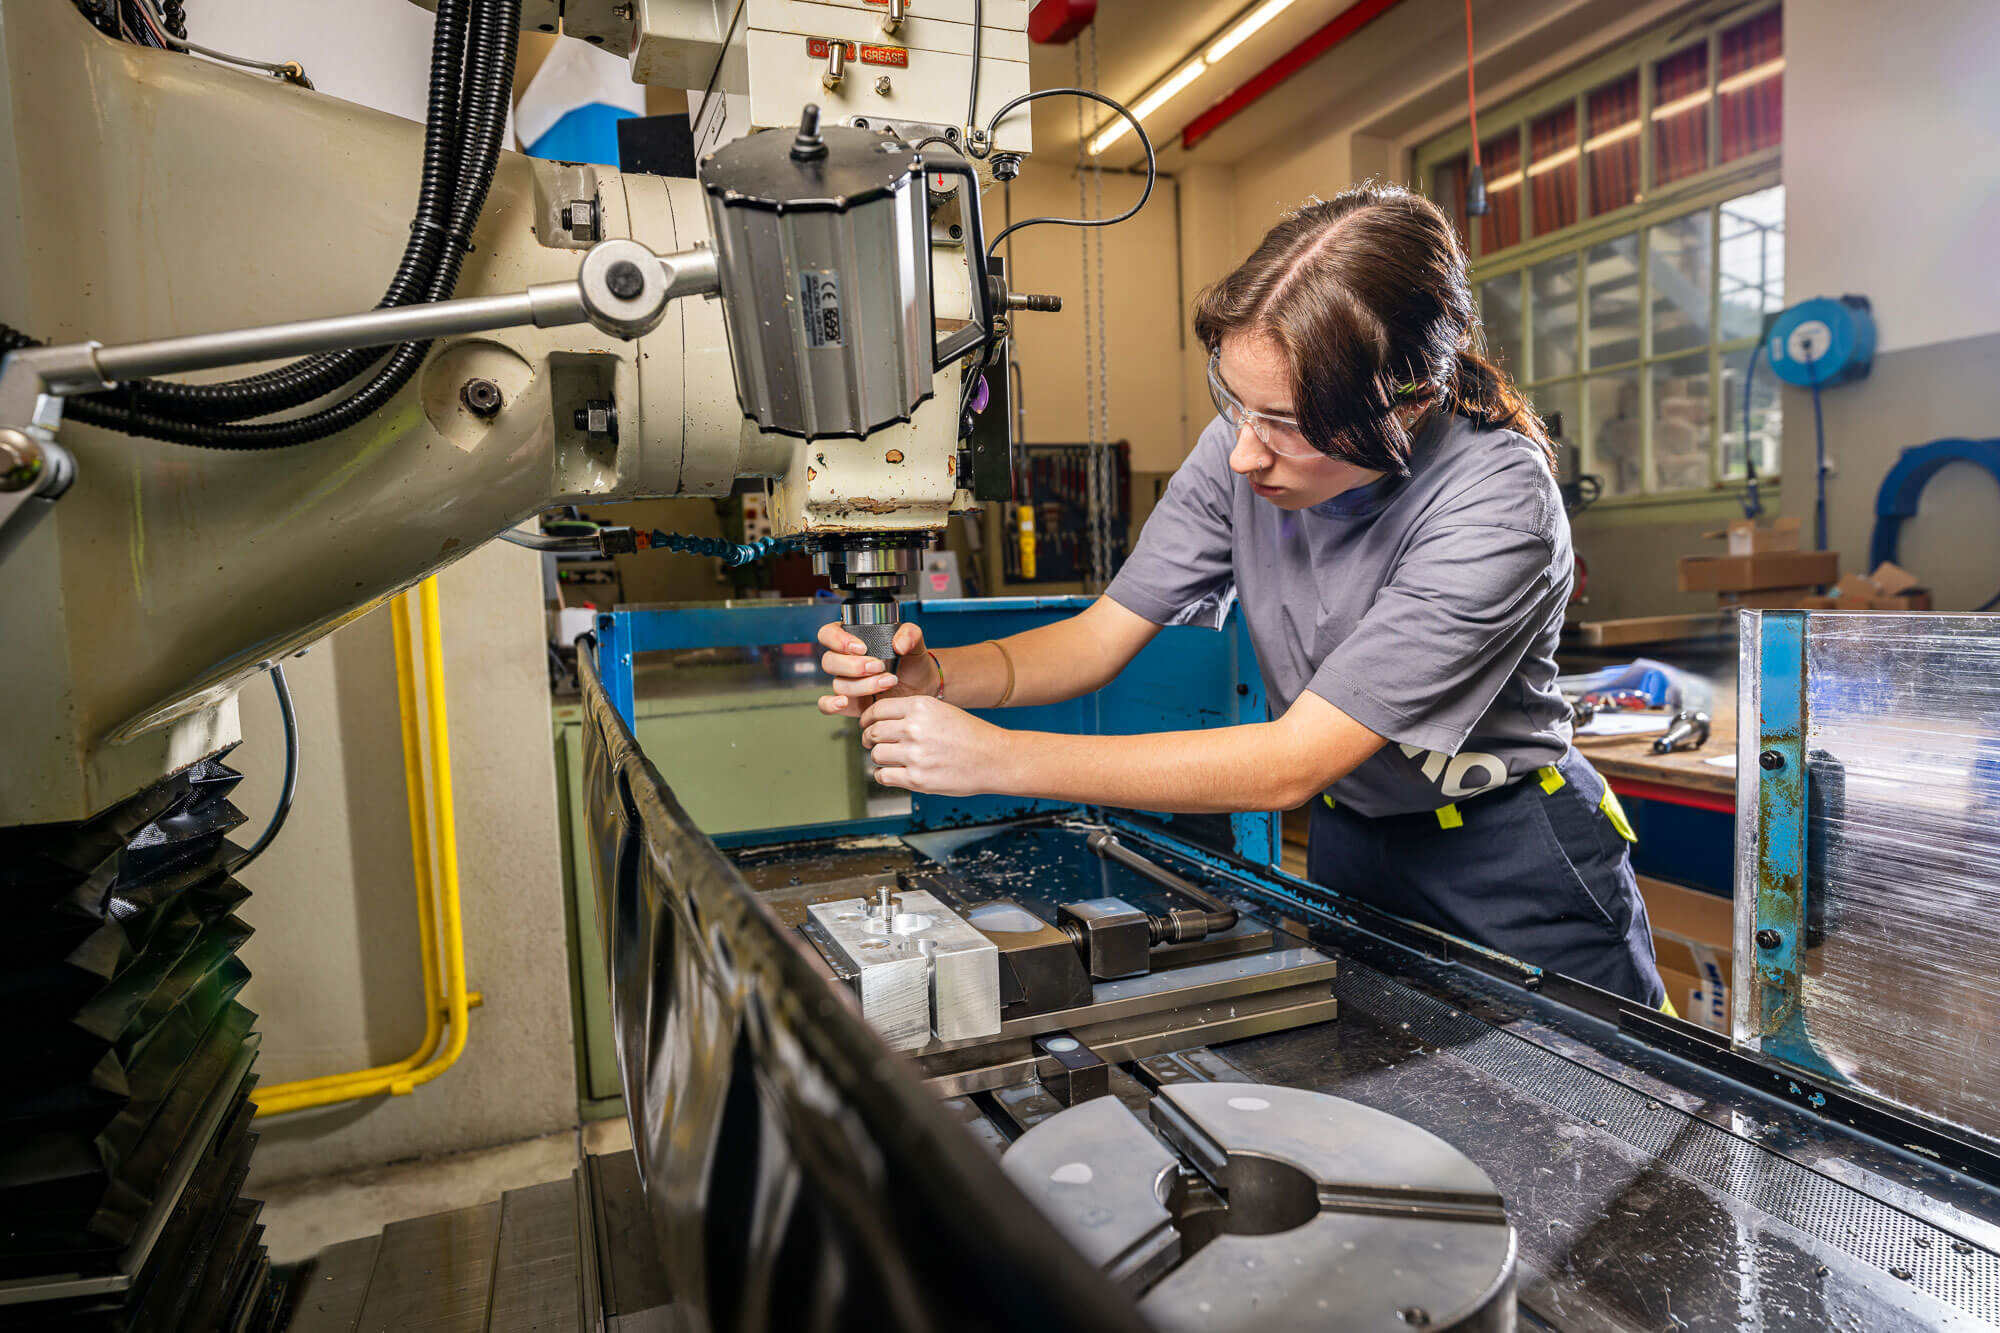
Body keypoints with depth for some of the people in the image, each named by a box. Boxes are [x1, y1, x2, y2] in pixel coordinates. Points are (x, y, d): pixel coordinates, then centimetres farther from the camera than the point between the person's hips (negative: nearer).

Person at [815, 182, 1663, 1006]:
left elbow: (1292, 764, -33)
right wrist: (936, 676, -29)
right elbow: (1101, 636, -9)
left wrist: (999, 759, -36)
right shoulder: (1242, 449, -15)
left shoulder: (1496, 505, -30)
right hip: (1346, 841, 4)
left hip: (1512, 865, -3)